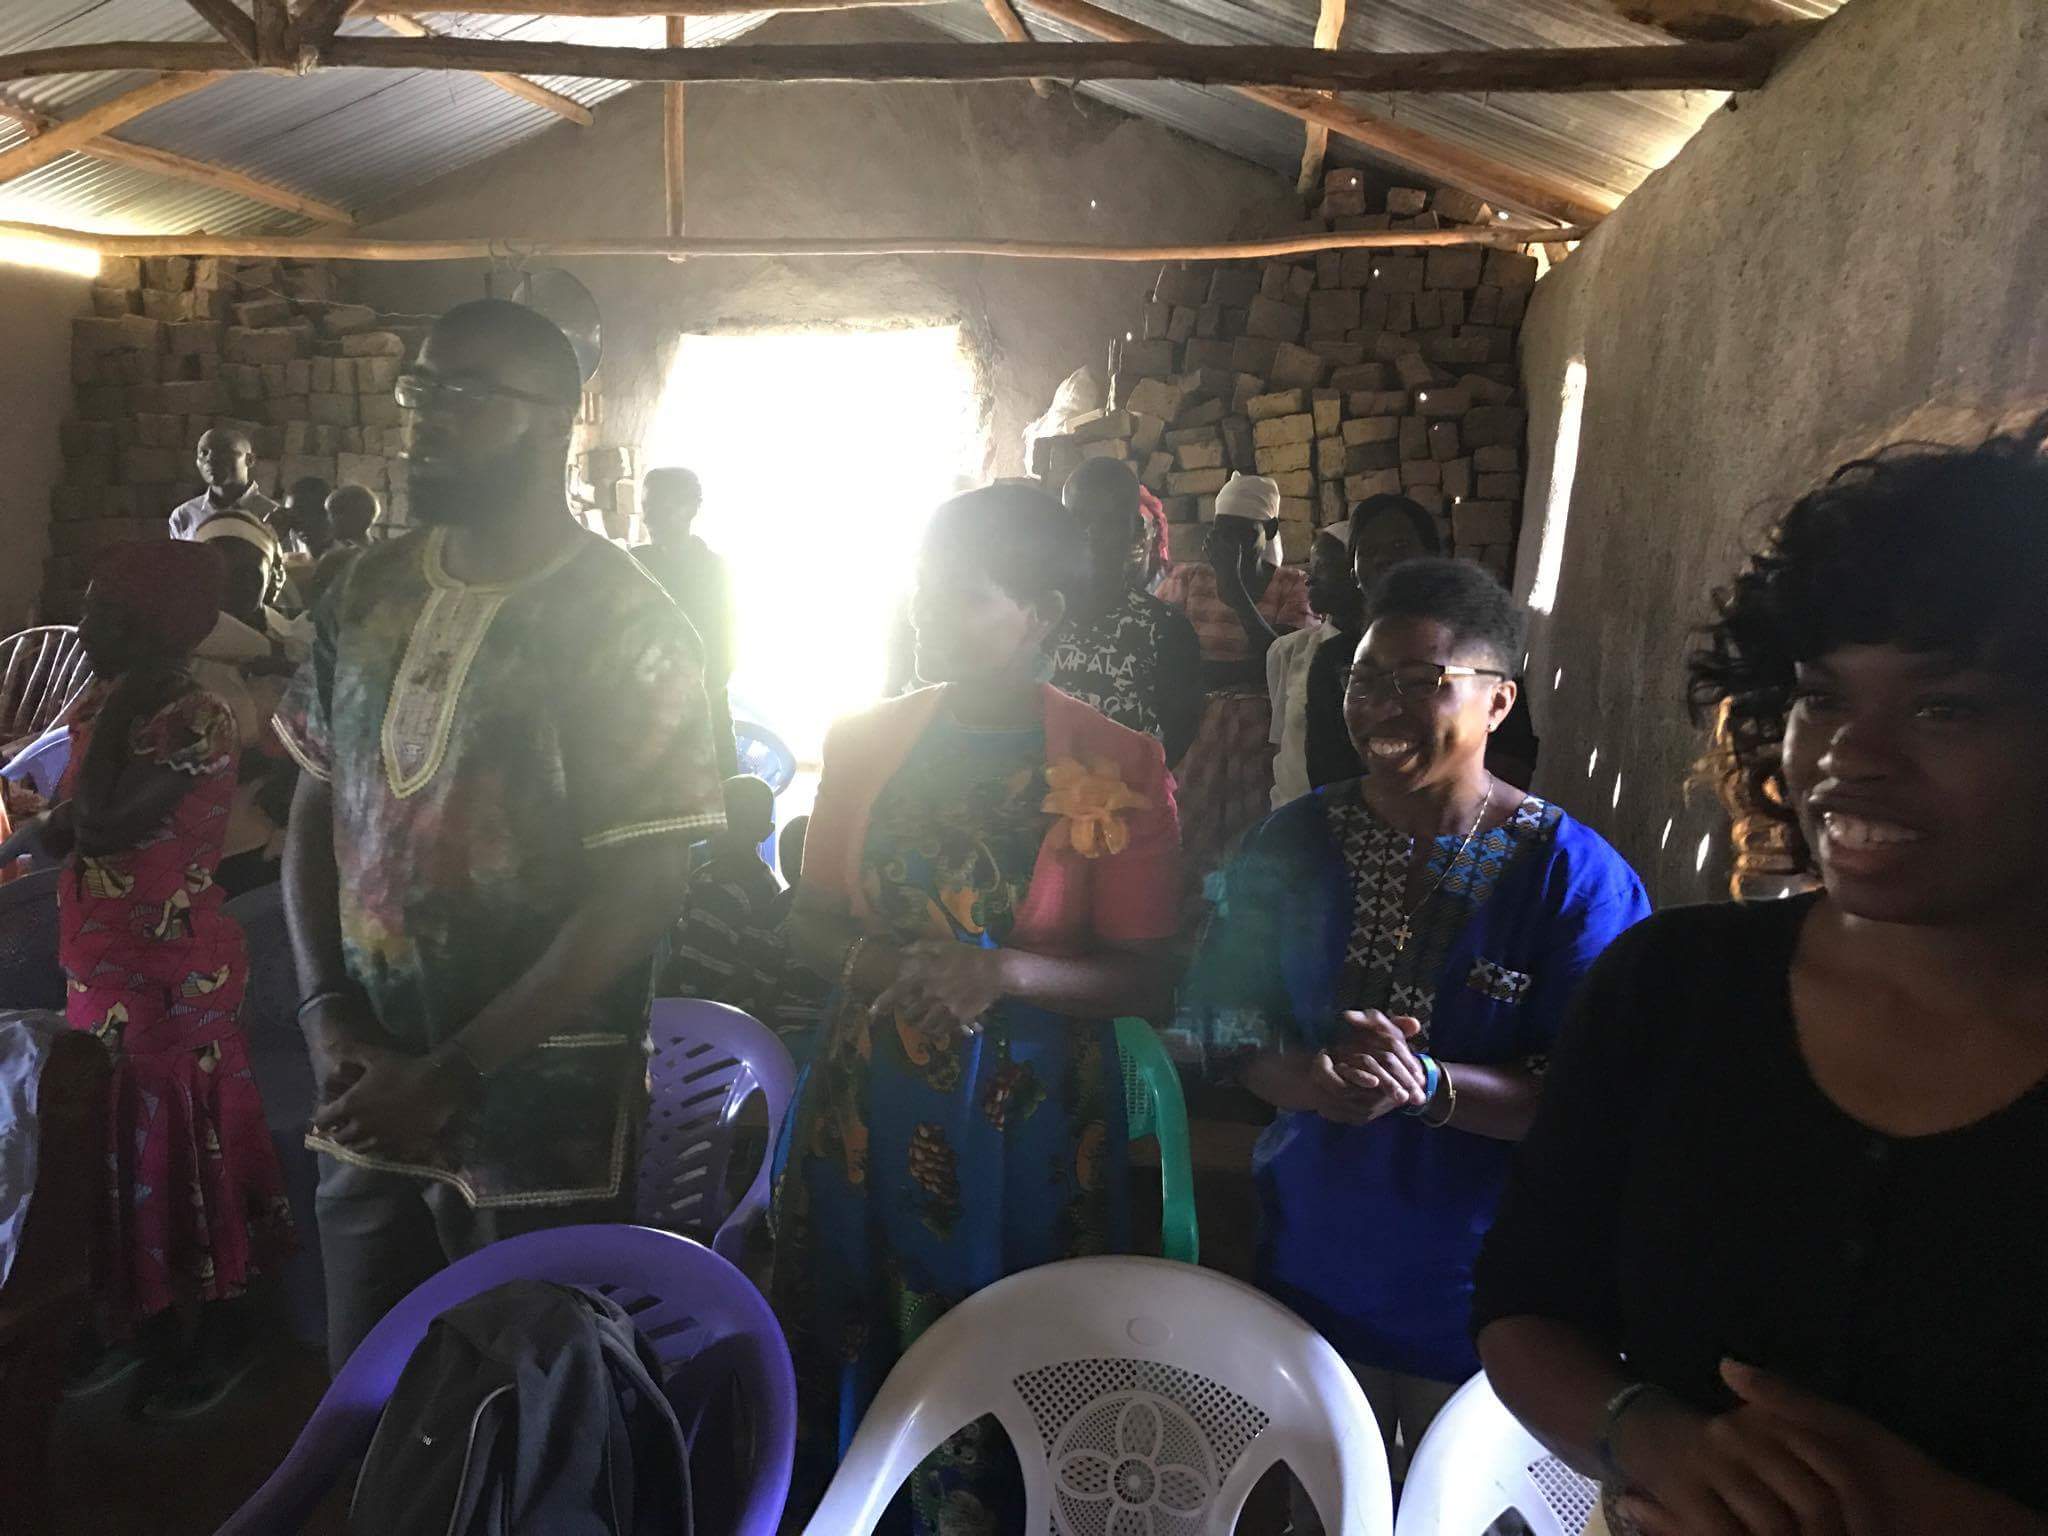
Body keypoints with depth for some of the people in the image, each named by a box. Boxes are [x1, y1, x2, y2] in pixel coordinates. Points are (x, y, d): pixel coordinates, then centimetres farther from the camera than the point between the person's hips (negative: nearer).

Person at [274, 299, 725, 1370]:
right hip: (369, 1089, 5)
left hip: (537, 1107, -5)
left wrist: (451, 1074, -16)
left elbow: (640, 891, -16)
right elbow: (314, 807, 10)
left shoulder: (624, 626, -14)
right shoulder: (370, 592, 4)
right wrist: (327, 1009, -3)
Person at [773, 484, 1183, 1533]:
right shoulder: (864, 741, 3)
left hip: (1023, 1122, -3)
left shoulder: (1117, 770, -9)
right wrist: (876, 962, -12)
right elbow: (809, 925, 9)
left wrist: (1005, 972, -23)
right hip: (865, 1103, 3)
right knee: (849, 1357, 16)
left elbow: (1143, 980, -8)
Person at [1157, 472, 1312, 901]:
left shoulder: (1293, 587, 3)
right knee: (1189, 846, 0)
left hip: (1264, 732, -1)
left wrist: (1235, 591, -15)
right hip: (1198, 727, 1)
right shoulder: (1187, 580, 7)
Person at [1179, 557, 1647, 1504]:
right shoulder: (1293, 843, -3)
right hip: (1312, 1257, 3)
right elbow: (1224, 1016, -4)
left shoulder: (1577, 876, -15)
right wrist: (1307, 1077, -24)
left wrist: (1428, 1085, -33)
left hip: (1480, 1286, -3)